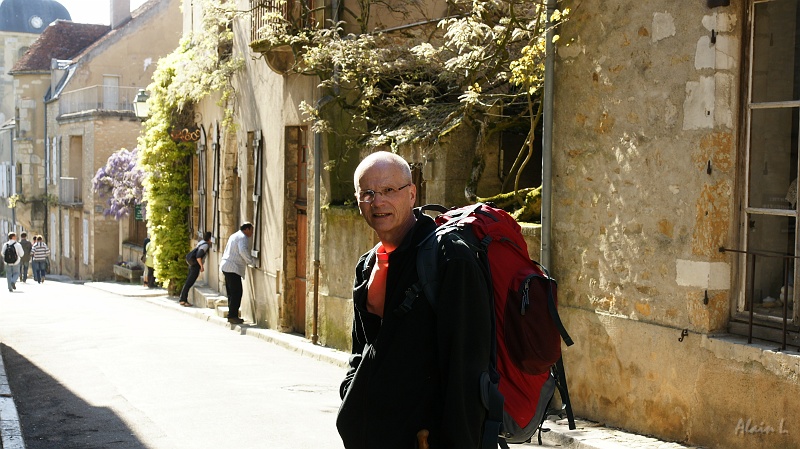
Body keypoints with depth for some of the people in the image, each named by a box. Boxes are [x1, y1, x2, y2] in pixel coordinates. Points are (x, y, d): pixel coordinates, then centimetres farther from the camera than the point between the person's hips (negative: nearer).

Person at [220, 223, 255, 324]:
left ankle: (232, 315, 16)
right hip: (233, 268, -10)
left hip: (226, 266, 10)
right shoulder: (243, 238, -9)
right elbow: (243, 251, -25)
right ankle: (233, 316, -9)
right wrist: (252, 262, -16)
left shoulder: (234, 236, 23)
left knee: (232, 293, 14)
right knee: (237, 292, -9)